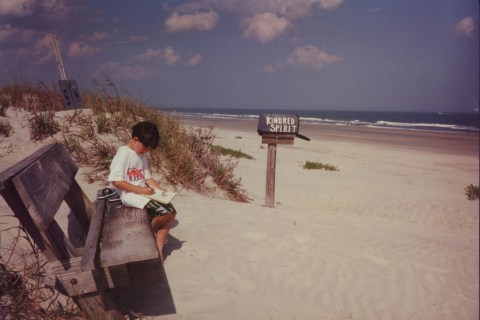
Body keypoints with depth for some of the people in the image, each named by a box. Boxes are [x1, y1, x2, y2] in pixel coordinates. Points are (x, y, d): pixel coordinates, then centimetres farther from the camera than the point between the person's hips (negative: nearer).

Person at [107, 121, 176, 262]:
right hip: (129, 194, -8)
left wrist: (160, 190, -1)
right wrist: (141, 190, -22)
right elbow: (116, 181, -20)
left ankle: (158, 248, 2)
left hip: (144, 193, 9)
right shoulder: (124, 153, -15)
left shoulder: (142, 155, 11)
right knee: (163, 212, -22)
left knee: (171, 211, -5)